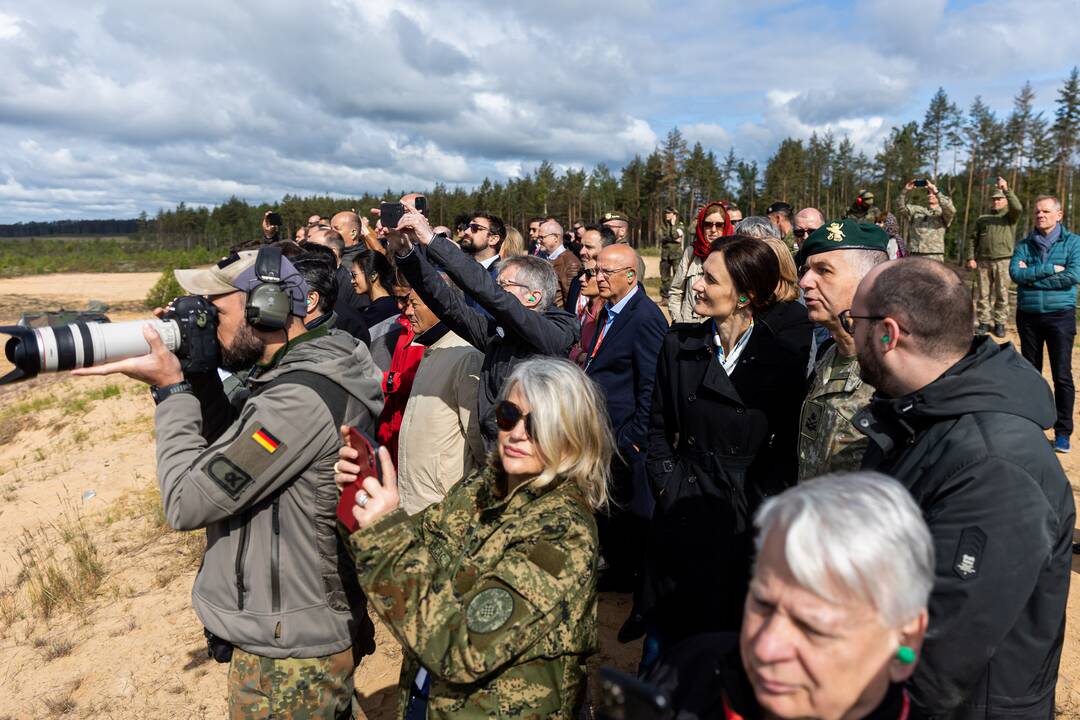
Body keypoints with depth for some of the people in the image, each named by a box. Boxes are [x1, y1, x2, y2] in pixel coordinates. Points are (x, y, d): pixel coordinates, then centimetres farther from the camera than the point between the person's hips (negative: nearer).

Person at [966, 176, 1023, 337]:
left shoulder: (1010, 216, 9)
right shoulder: (982, 219, 16)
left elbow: (1018, 208, -15)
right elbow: (973, 239, 13)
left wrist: (1006, 189, -19)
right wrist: (970, 257, 1)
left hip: (1003, 261, -2)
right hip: (983, 261, 2)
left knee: (1002, 294, 0)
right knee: (982, 294, 1)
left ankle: (1000, 323, 7)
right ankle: (984, 322, 8)